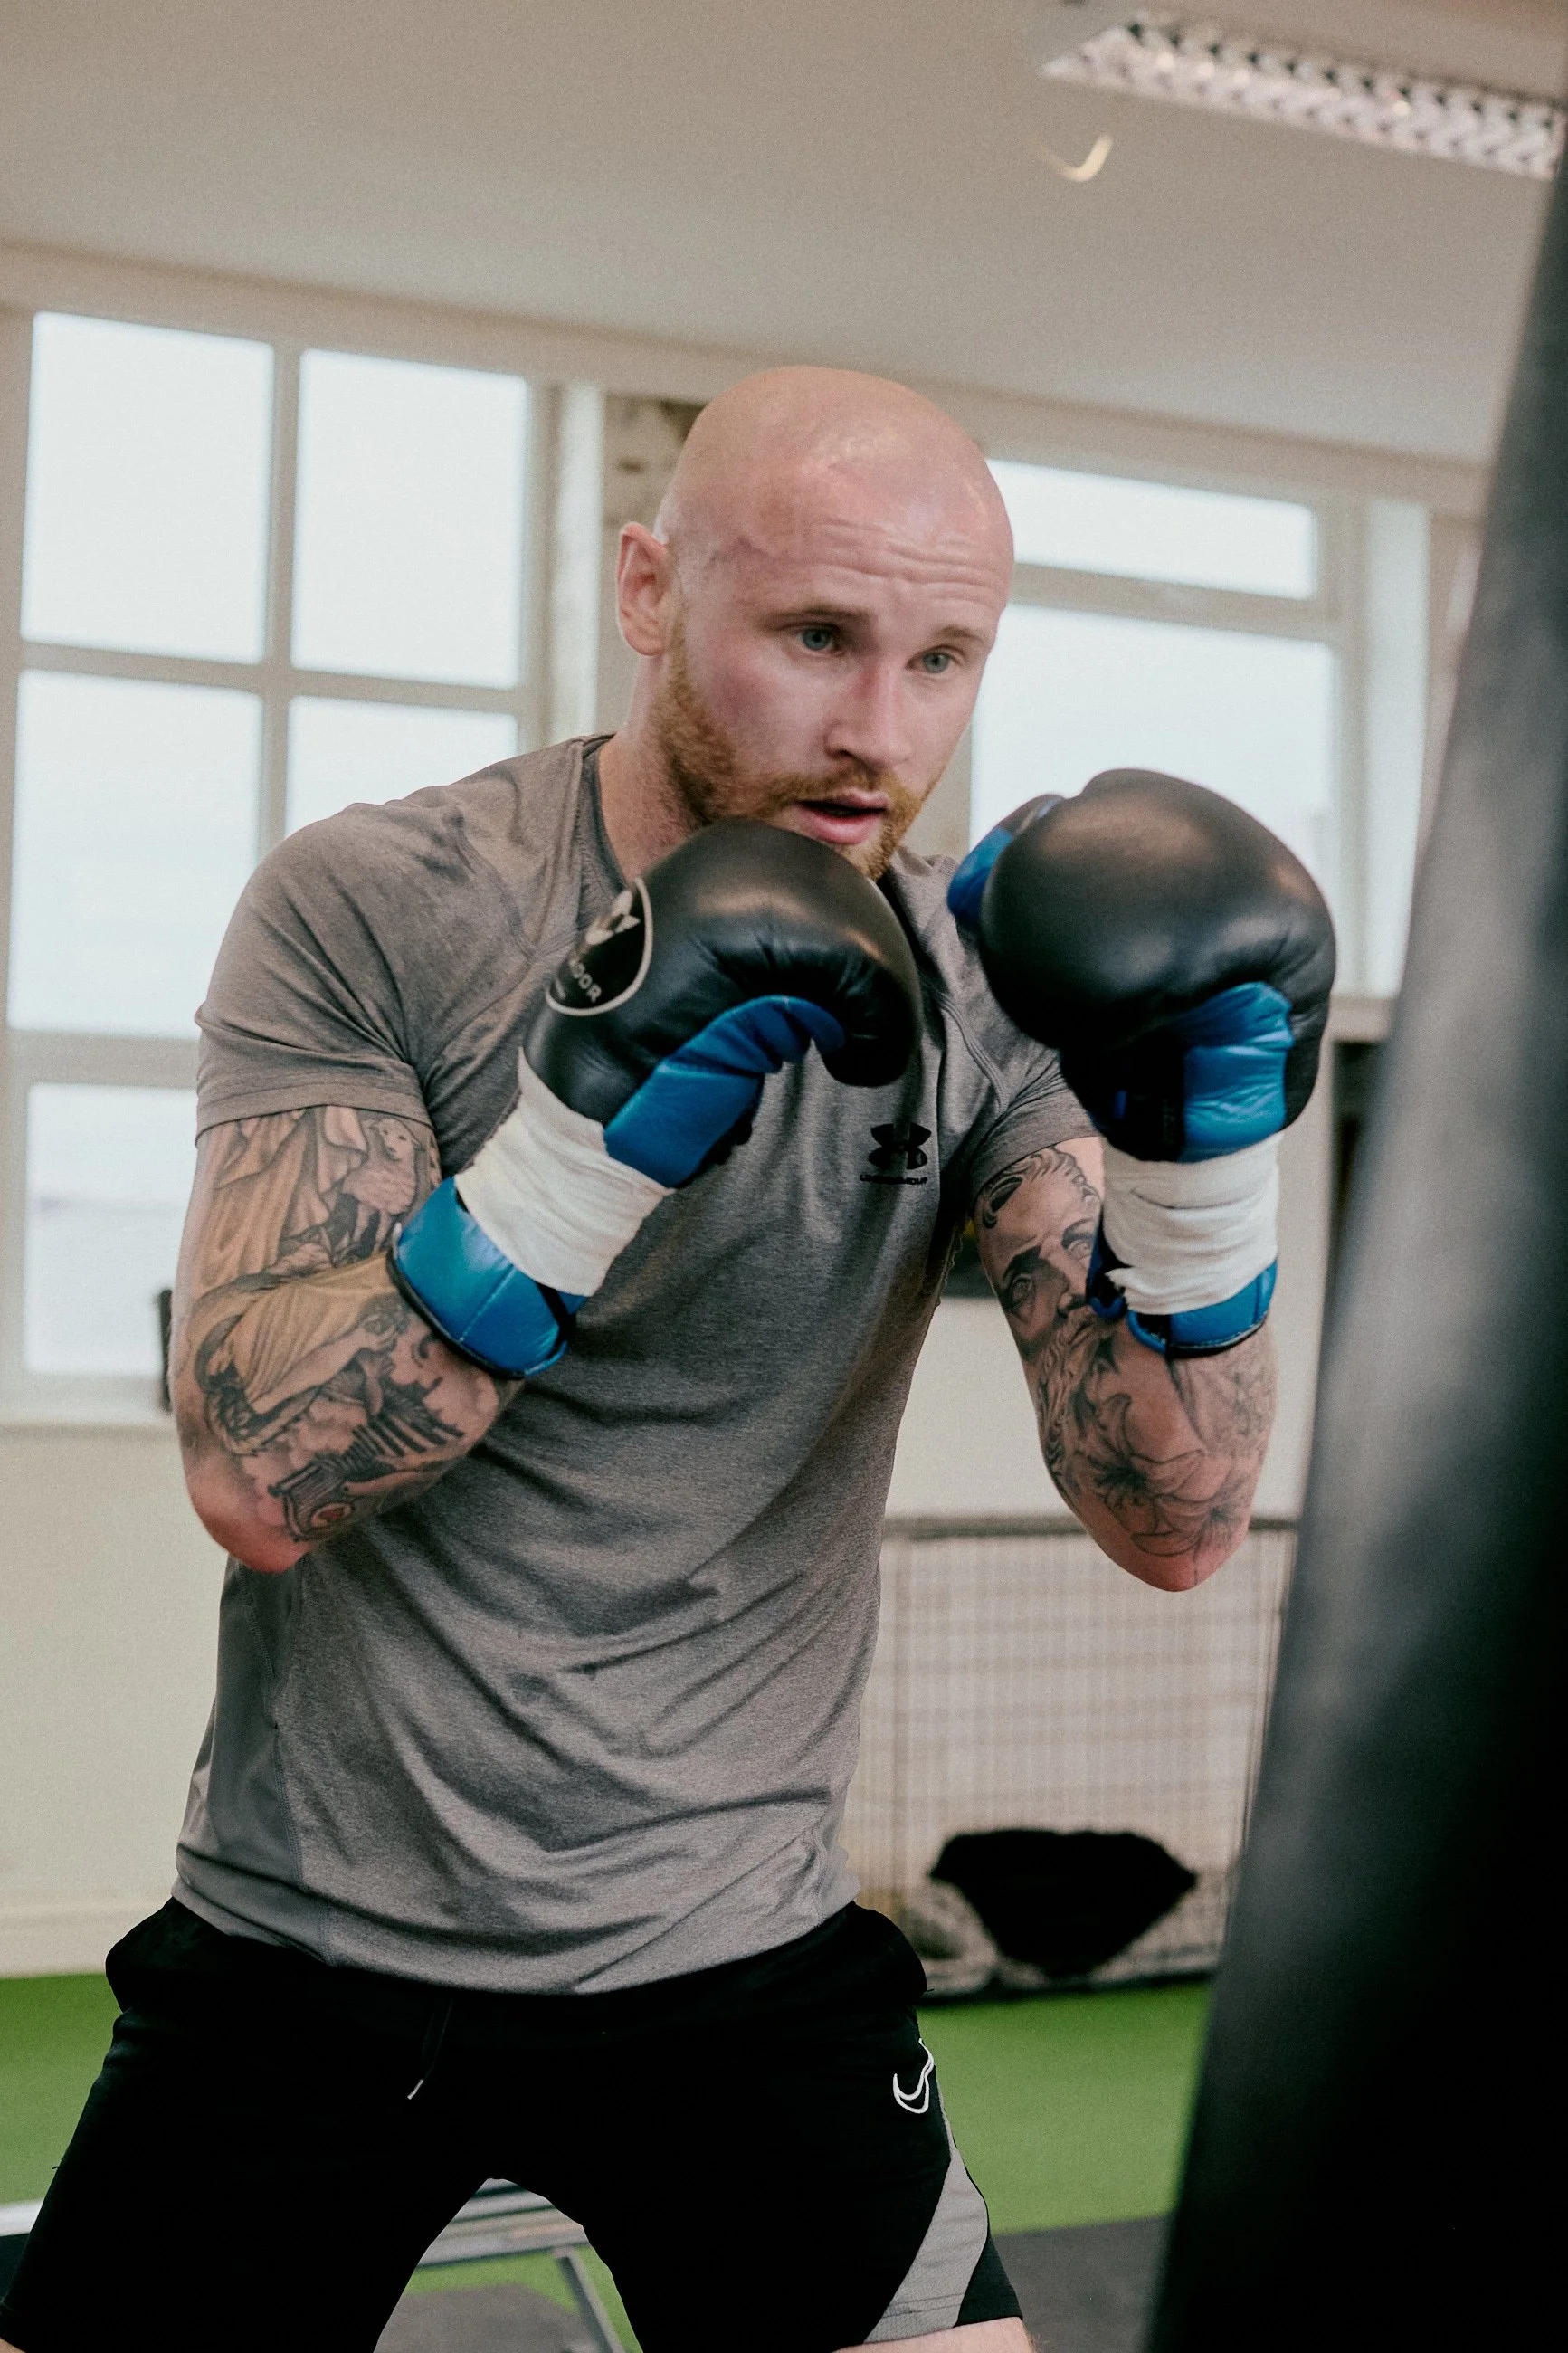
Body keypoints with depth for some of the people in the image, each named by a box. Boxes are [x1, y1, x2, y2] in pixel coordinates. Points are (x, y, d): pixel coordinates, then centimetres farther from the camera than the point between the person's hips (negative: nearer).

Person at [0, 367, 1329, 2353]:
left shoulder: (980, 992, -4)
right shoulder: (365, 909, -11)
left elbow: (1172, 1523, -9)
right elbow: (261, 1480, -21)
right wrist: (597, 1118, -32)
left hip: (738, 1966, 2)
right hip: (309, 1951, -1)